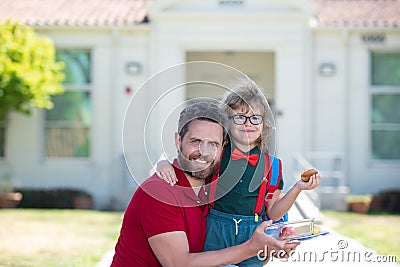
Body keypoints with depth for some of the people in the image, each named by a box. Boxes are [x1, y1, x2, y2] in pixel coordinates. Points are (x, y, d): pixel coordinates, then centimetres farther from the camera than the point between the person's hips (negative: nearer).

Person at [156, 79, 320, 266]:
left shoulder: (271, 165, 7)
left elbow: (273, 214, 10)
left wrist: (297, 188, -2)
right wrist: (164, 164, -13)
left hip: (251, 237, 2)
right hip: (215, 233, -2)